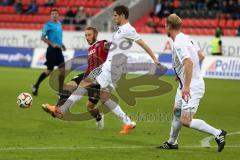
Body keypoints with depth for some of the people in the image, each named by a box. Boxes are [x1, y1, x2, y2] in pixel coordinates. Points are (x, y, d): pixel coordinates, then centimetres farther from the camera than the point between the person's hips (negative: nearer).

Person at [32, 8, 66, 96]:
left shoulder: (59, 24, 14)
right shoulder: (48, 25, -9)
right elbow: (43, 37, -12)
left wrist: (61, 45, 14)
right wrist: (52, 44, -22)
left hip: (58, 50, 7)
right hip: (52, 50, -7)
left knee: (62, 70, -1)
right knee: (49, 70, -4)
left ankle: (60, 91, 4)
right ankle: (36, 86, 14)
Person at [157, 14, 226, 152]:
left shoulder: (179, 43, -21)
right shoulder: (187, 38, 8)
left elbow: (189, 62, -33)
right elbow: (200, 55, 19)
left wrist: (186, 86, -34)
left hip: (192, 87, -10)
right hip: (185, 85, 10)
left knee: (186, 121, -15)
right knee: (177, 112, 23)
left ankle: (218, 133, -12)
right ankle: (172, 142, 39)